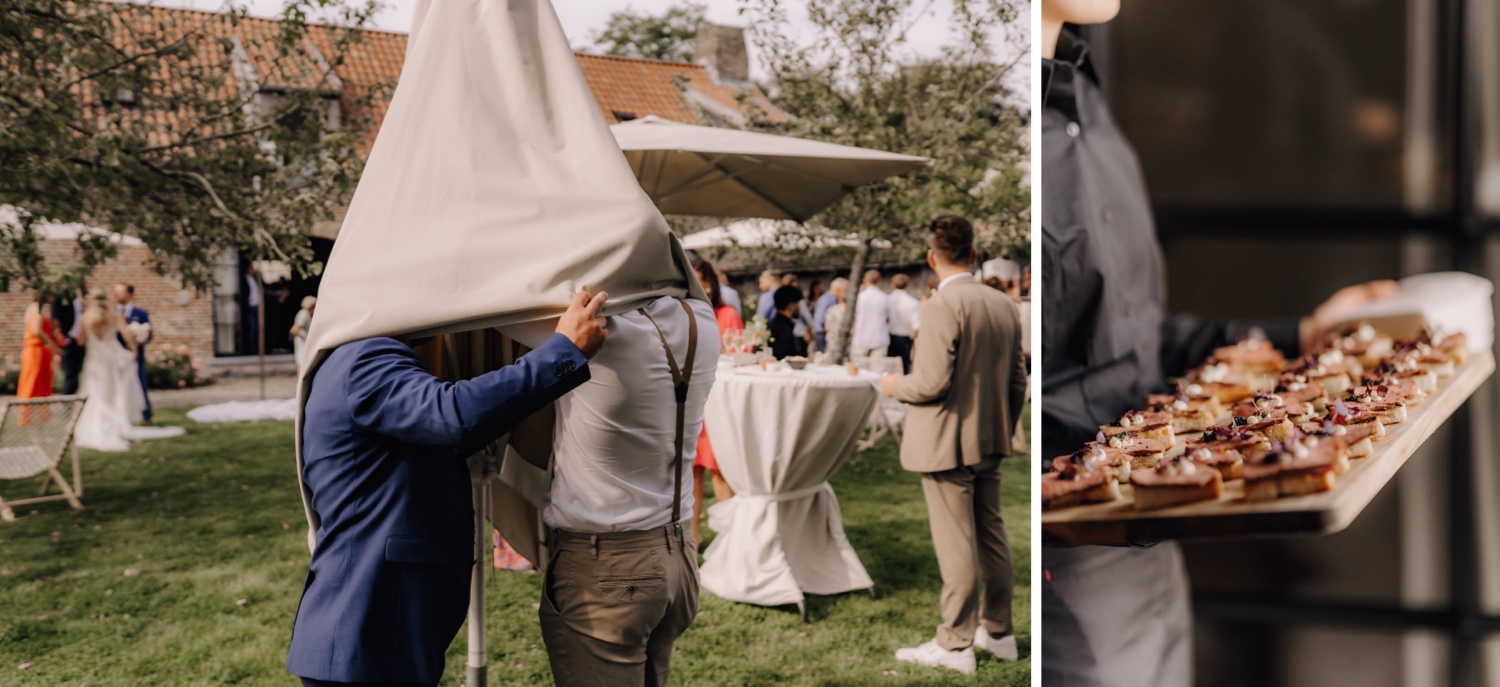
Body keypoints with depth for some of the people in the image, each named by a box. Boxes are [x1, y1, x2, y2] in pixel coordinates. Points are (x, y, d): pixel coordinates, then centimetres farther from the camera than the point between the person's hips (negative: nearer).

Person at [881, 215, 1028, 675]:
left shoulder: (942, 307, -19)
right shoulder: (1003, 306, 5)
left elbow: (933, 382, -22)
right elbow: (1017, 381, 10)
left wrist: (895, 386, -3)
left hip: (947, 445, -8)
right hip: (989, 445, 8)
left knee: (956, 547, 0)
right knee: (991, 538, 16)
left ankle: (955, 645, 9)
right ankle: (998, 632, 28)